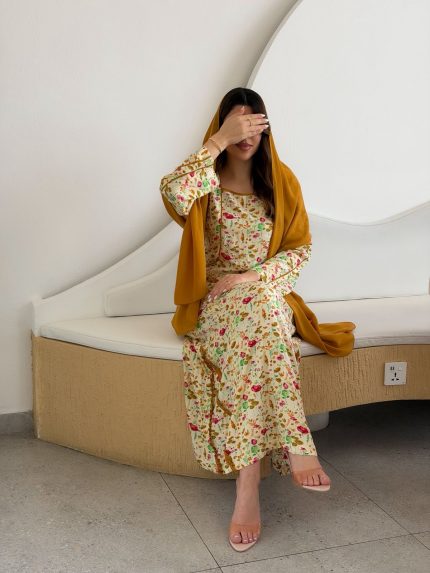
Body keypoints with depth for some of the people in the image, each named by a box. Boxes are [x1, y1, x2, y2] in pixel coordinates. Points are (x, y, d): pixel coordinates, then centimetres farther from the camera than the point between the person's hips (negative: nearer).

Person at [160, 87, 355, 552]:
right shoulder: (208, 182, 1)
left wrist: (253, 276, -11)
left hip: (267, 295, 1)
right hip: (215, 302, -1)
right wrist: (220, 140, -21)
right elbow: (173, 193, -25)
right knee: (255, 309, -36)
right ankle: (295, 447, -41)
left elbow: (301, 248, 5)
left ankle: (247, 484, -41)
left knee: (256, 301, -35)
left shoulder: (281, 180, 8)